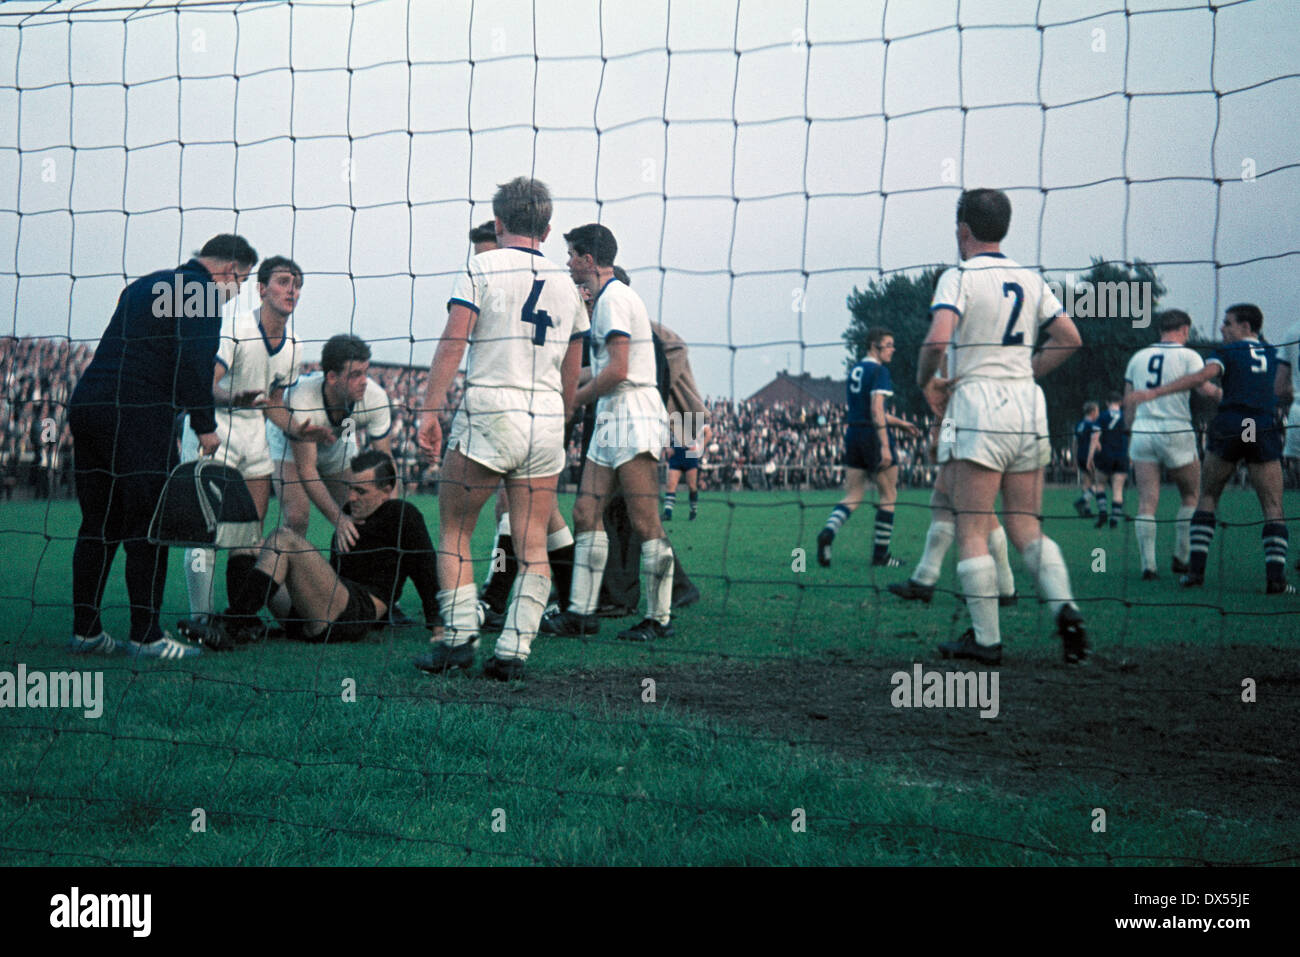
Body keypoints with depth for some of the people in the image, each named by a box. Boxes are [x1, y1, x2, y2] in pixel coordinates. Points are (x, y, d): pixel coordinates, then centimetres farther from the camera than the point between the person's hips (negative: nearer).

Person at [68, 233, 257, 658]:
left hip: (86, 402, 9)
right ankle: (145, 635, -3)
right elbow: (193, 361, -13)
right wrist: (205, 426, -6)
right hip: (140, 413, -9)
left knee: (98, 523, 12)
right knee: (149, 526, -4)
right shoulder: (202, 290, -2)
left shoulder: (145, 285, 26)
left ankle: (85, 630, 14)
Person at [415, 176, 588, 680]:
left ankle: (459, 637, -1)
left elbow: (452, 344, -10)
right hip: (546, 422, 4)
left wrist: (429, 410, -11)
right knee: (532, 544, 4)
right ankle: (513, 651, -2)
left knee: (454, 530, 7)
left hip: (489, 412, -4)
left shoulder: (481, 268, 0)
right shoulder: (566, 284, 14)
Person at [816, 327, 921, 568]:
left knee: (852, 496, 7)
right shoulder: (879, 370, -11)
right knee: (888, 494, 6)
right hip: (873, 436, -7)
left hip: (853, 434, 7)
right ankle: (880, 555, 7)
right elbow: (876, 410, -20)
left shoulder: (855, 370, 16)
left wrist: (901, 424, 29)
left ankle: (827, 532, -20)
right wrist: (885, 446, -23)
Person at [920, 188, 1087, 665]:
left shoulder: (960, 277, -6)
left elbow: (938, 338, -20)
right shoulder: (1029, 279, 13)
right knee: (1025, 525, 11)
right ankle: (1064, 607, -10)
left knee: (972, 528, -2)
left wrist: (924, 377, -1)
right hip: (1028, 404, 6)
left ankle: (986, 639, -4)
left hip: (979, 401, -6)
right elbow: (1070, 338, 13)